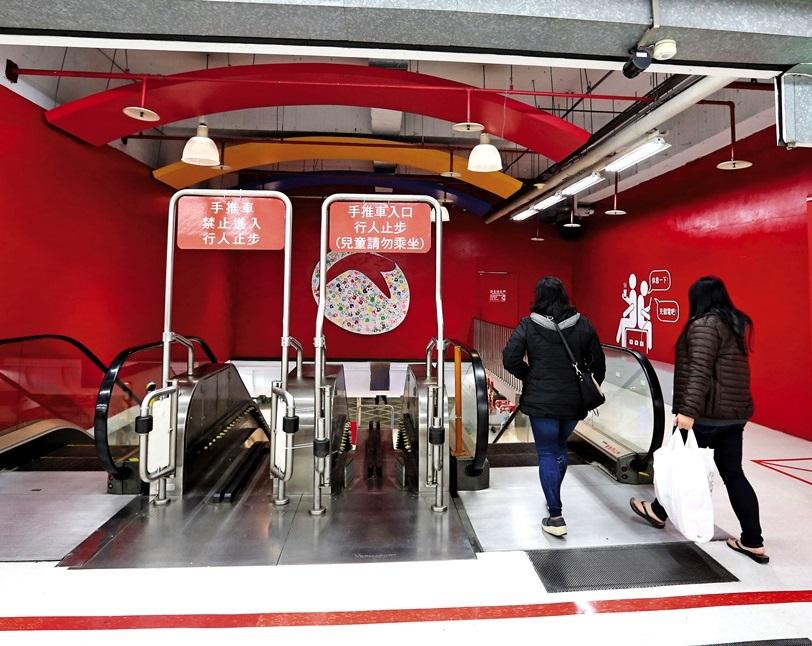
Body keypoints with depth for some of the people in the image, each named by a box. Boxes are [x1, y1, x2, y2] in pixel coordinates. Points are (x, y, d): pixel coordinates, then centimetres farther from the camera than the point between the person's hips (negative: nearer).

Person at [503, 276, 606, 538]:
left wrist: (529, 376, 5)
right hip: (574, 401, 4)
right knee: (560, 448, 24)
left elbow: (510, 359, -12)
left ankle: (555, 517, 5)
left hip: (541, 401, -4)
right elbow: (598, 362, 4)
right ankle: (553, 499, 39)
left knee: (547, 454, 6)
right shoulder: (582, 324, 0)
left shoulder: (528, 325, -8)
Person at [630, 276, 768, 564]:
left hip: (707, 414, -7)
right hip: (735, 413, 8)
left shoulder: (704, 324, -14)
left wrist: (688, 409, -29)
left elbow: (700, 371, -25)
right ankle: (753, 542, 17)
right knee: (733, 474, 13)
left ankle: (659, 511, 32)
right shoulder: (736, 323, 13)